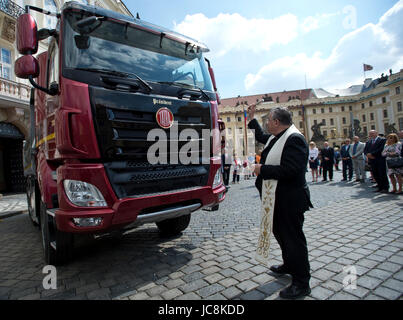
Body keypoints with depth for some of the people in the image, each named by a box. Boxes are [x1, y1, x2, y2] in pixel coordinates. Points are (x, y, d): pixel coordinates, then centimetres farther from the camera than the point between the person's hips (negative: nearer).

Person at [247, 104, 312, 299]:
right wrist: (252, 118, 34)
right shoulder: (275, 137, 10)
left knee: (293, 238, 1)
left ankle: (301, 283, 18)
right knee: (280, 232, 23)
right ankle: (289, 265, 44)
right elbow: (260, 137, 33)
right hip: (276, 198, 10)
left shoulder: (294, 139, -20)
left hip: (290, 200, -10)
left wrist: (263, 170, -20)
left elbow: (289, 170, -31)